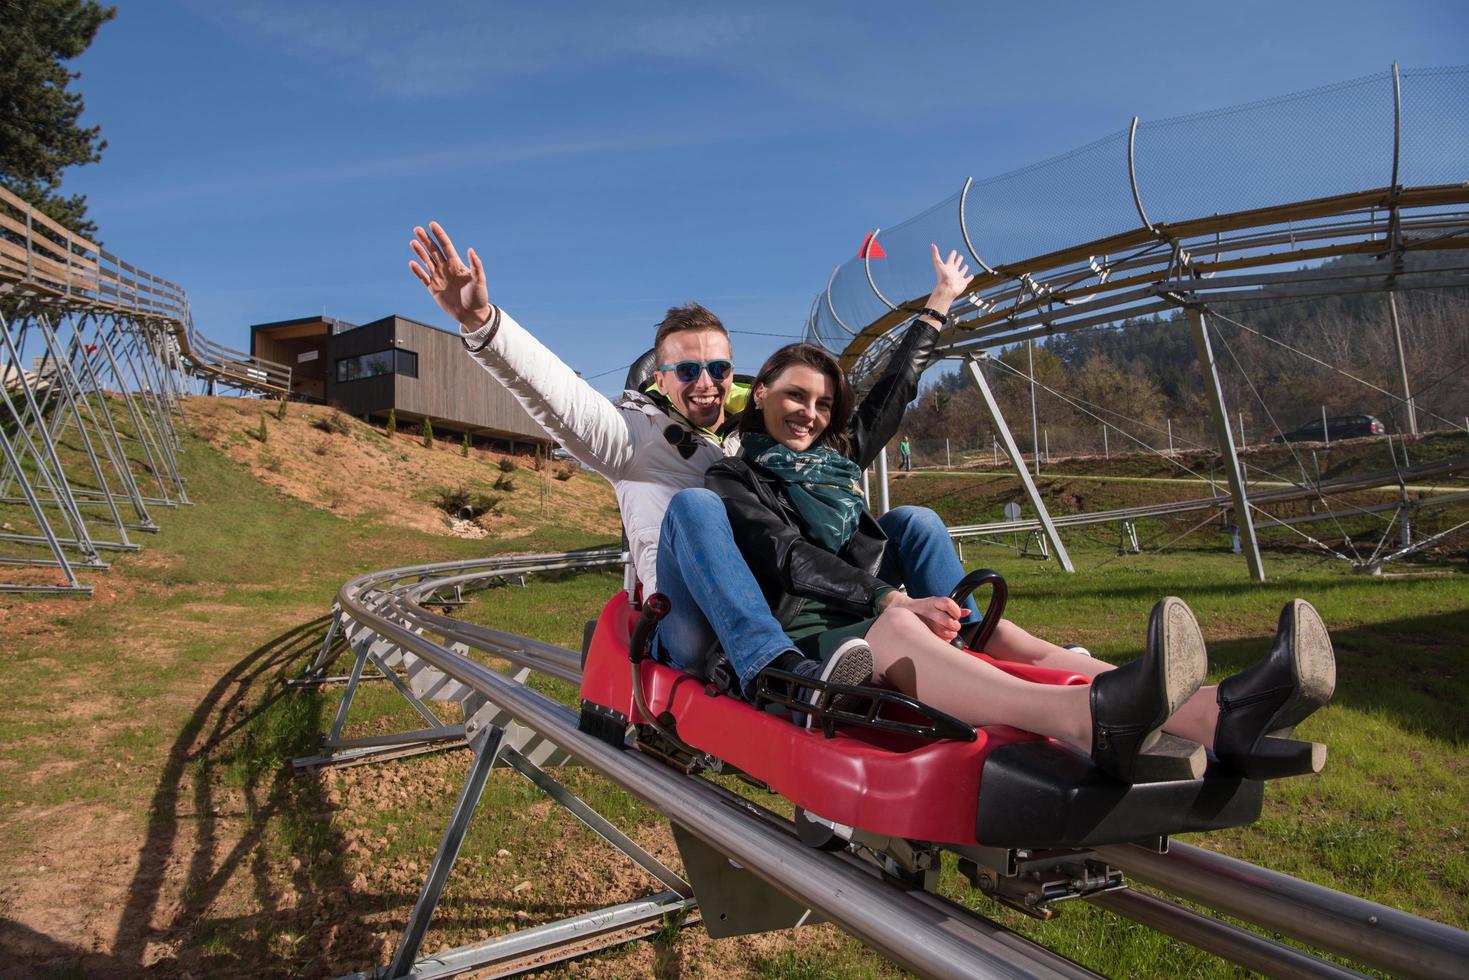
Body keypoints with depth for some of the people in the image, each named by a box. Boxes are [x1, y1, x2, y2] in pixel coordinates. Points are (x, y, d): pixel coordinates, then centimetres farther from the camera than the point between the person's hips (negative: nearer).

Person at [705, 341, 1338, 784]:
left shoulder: (835, 460, 26)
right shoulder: (733, 480, 7)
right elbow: (791, 560, -10)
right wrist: (894, 601, -22)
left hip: (873, 622, 7)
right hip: (801, 645, -6)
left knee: (1007, 639, -20)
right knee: (896, 629, -38)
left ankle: (1215, 715, -43)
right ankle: (1091, 721, -67)